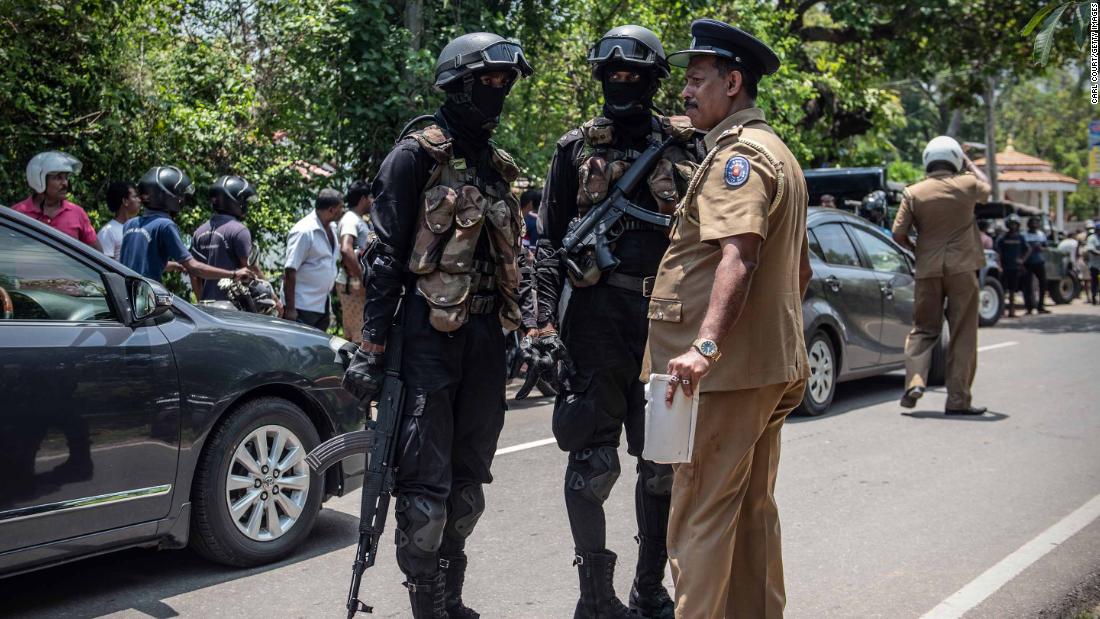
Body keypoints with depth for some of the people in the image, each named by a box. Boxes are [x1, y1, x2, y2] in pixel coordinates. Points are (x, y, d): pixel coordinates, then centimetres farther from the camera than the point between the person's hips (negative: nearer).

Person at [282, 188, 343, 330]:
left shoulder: (331, 228, 10)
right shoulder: (304, 231, -16)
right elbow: (290, 271, -18)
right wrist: (290, 309, -19)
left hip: (322, 304, 9)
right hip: (302, 306, -9)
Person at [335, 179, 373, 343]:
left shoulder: (357, 220, 18)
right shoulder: (351, 219, -13)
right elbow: (346, 250, -28)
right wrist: (362, 279, -26)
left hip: (355, 283, 10)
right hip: (352, 283, -10)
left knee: (351, 334, 12)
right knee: (360, 335, -11)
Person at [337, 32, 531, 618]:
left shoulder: (496, 165, 16)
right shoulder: (417, 155, -5)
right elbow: (385, 257, -10)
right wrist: (371, 348, -15)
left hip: (486, 338, 7)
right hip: (429, 336, -7)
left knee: (467, 482, 13)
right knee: (426, 486, -6)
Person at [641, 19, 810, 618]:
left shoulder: (737, 153, -12)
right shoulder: (777, 153, 21)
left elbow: (738, 253, -29)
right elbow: (799, 270, 27)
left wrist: (705, 344, -38)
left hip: (727, 369, -10)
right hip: (772, 365, 11)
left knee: (701, 516, -7)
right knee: (752, 509, 17)